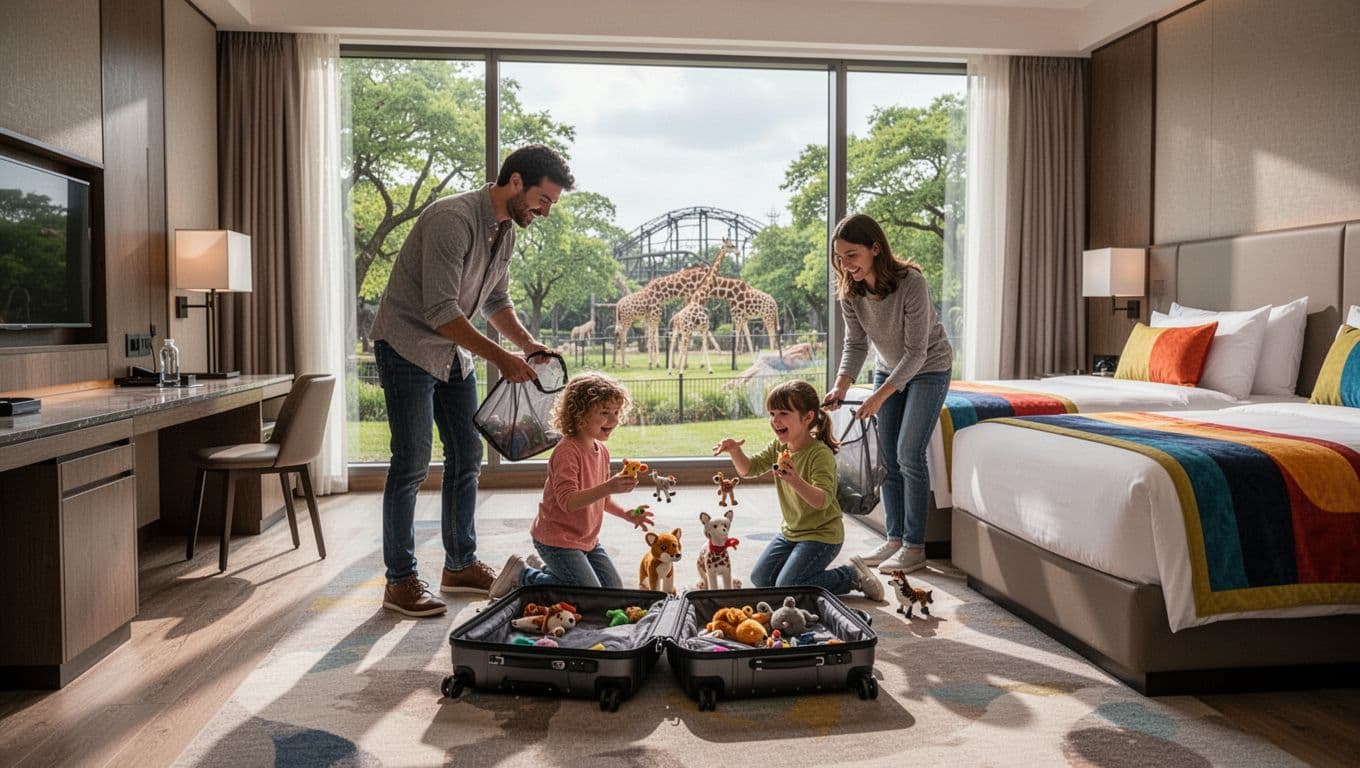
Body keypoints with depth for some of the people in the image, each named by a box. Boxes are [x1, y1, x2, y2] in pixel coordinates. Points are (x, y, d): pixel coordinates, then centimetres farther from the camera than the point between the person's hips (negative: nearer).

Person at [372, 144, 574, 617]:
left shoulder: (506, 230, 4)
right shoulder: (452, 219, -25)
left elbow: (496, 300, 15)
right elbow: (440, 312, -29)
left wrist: (528, 344, -1)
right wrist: (501, 359, -27)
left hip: (454, 352, 9)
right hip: (408, 345, -9)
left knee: (466, 456, 10)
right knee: (412, 464, -8)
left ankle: (460, 565, 22)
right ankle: (400, 582, 3)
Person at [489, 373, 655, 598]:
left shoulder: (601, 451, 6)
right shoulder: (566, 452, -23)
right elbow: (567, 501, -33)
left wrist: (626, 514, 3)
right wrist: (608, 487, -42)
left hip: (587, 538, 9)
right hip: (557, 539, -9)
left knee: (614, 588, 12)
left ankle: (547, 569, 23)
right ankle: (523, 575, 4)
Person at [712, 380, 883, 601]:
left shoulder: (821, 454, -26)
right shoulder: (778, 446, -1)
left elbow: (823, 500, -36)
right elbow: (749, 468, 2)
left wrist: (796, 481, -54)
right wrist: (735, 451, -18)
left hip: (822, 534, -8)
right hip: (791, 531, 8)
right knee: (760, 579, 6)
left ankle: (853, 575, 3)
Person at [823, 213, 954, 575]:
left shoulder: (911, 283, -31)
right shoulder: (849, 290, -14)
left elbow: (916, 352, -28)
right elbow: (856, 343, -5)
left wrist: (880, 395, -33)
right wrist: (841, 386, -20)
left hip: (928, 369, -6)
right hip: (889, 369, 6)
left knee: (909, 455, -11)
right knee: (888, 458, 7)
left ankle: (914, 547, 0)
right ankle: (895, 539, 18)